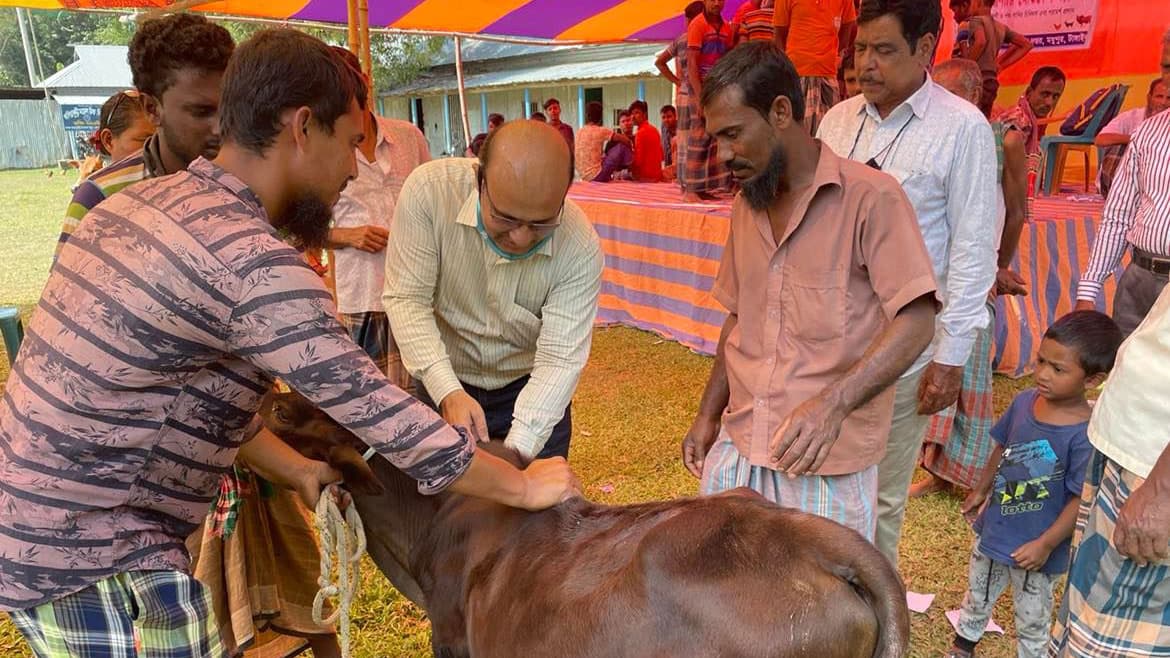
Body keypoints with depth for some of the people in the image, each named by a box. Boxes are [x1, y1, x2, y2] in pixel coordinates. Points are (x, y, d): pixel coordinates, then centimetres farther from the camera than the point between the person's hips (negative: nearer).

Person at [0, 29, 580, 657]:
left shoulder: (145, 201, 2)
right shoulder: (253, 260, -26)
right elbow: (380, 414, -23)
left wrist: (297, 470, 12)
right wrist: (524, 487, -10)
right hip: (94, 565, -9)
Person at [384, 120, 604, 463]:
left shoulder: (580, 247, -26)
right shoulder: (429, 189, -26)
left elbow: (559, 360, -26)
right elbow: (407, 300, -22)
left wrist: (515, 453, -37)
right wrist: (449, 393, -34)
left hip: (531, 393, 0)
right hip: (443, 387, 1)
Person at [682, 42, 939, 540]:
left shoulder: (870, 197, -11)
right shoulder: (746, 204, 12)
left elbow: (915, 322, -16)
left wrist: (832, 405, -29)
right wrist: (708, 415, 13)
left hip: (826, 462, -6)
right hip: (736, 448, 6)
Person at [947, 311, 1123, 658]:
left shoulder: (1087, 434, -28)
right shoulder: (1024, 401, -9)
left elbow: (1082, 499, -23)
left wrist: (1046, 544, -21)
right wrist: (981, 490, 17)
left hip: (1035, 548, -6)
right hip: (993, 530, 6)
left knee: (1033, 621, 20)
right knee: (976, 598, 28)